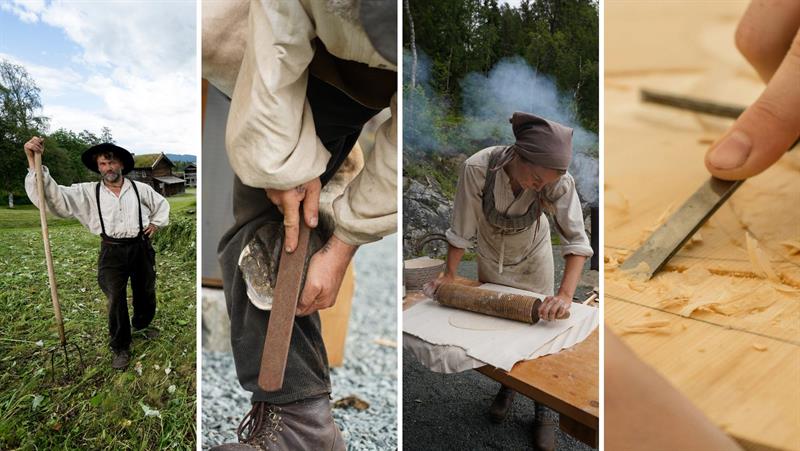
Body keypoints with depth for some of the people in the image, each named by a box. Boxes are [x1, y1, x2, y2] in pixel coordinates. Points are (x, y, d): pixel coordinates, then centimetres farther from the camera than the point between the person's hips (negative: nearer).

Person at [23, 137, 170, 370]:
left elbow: (162, 204, 18)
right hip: (112, 252, -1)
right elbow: (54, 196, -15)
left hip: (140, 247, 2)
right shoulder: (87, 192, -2)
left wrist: (155, 223, 5)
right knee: (116, 299, -6)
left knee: (146, 292, 15)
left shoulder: (140, 189, 1)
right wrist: (34, 163, -26)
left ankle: (142, 325, 44)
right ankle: (120, 348, 11)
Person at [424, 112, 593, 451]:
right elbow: (462, 229, -23)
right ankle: (506, 387, 46)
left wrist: (566, 293, -41)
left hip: (533, 258, 0)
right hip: (491, 257, 1)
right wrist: (449, 274, -19)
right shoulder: (477, 168, -35)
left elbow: (576, 240, -29)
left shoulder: (559, 181, -33)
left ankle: (544, 410, 29)